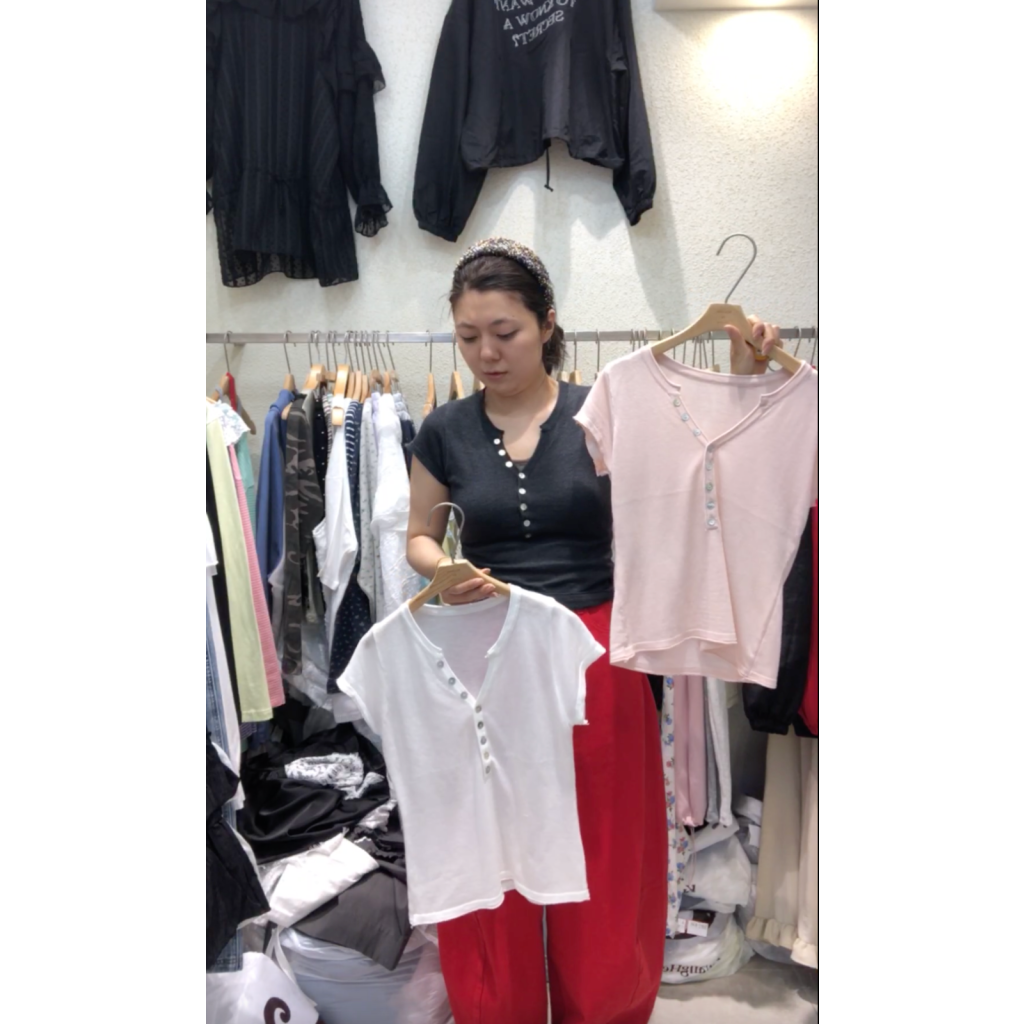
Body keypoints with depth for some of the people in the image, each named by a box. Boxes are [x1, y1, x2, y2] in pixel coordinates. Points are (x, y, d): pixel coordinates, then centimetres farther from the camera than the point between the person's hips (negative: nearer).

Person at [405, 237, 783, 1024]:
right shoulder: (445, 432, 2)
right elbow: (419, 539, 14)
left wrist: (746, 376, -14)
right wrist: (442, 570, -9)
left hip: (595, 657, -1)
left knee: (603, 864, 11)